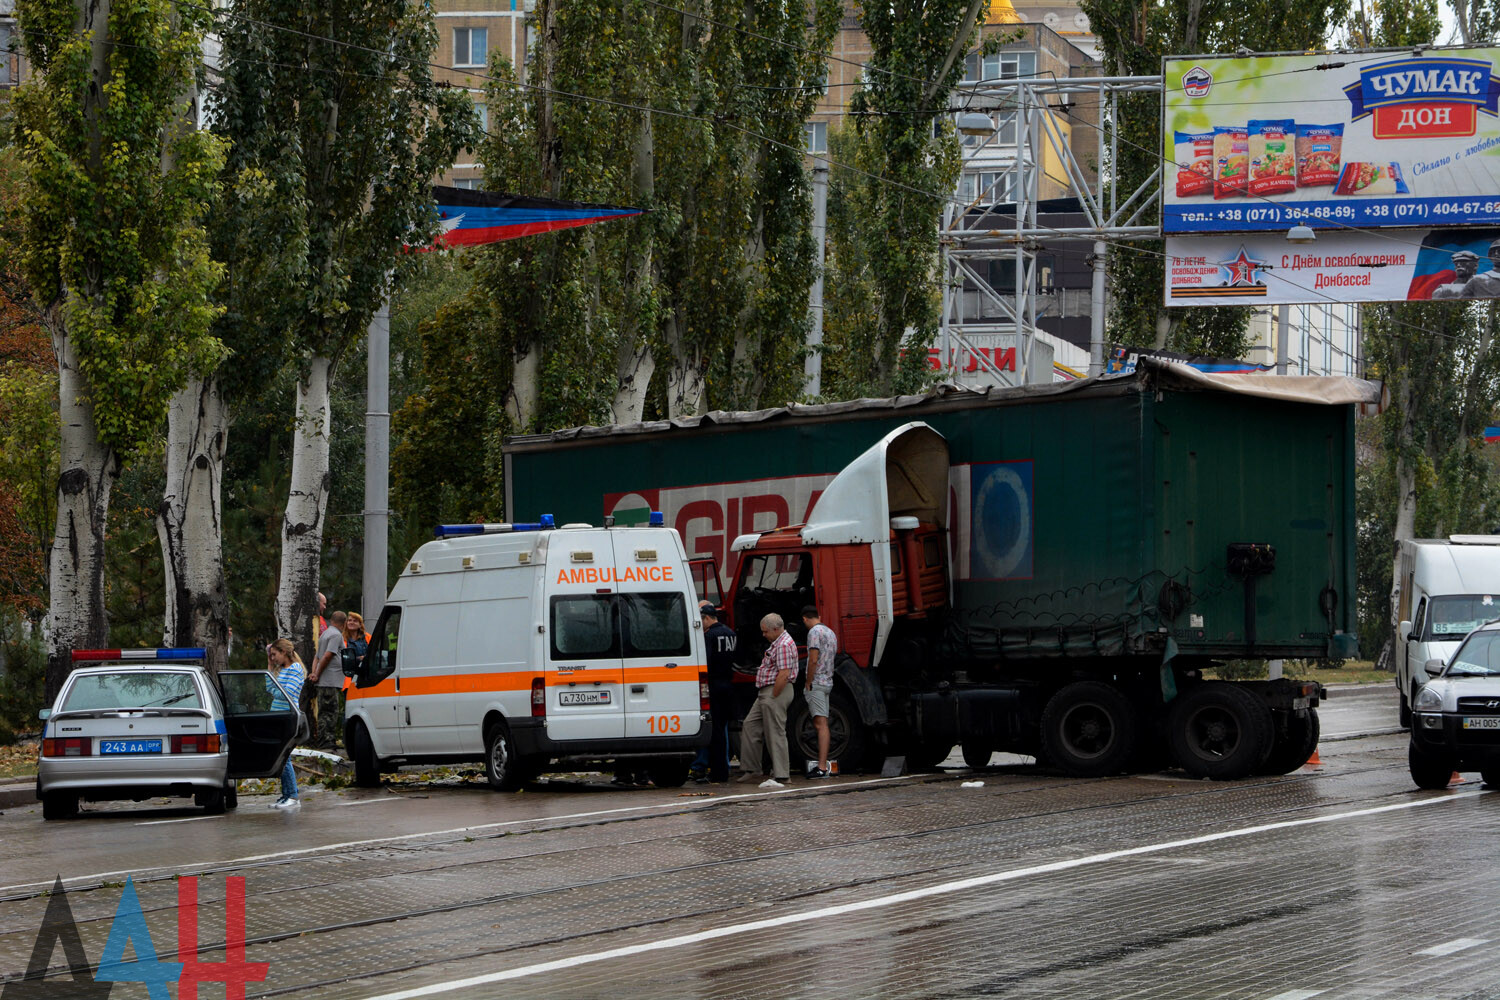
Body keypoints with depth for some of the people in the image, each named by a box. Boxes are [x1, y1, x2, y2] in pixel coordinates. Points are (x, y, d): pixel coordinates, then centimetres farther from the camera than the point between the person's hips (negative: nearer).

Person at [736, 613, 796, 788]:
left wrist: (773, 698, -19)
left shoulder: (784, 645, -17)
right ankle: (751, 768, 16)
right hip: (765, 693, 11)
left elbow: (783, 675, -23)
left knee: (775, 733, -8)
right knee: (750, 726, 12)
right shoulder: (776, 643, 18)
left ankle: (781, 775, -4)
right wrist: (766, 698, 19)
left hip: (776, 692, -11)